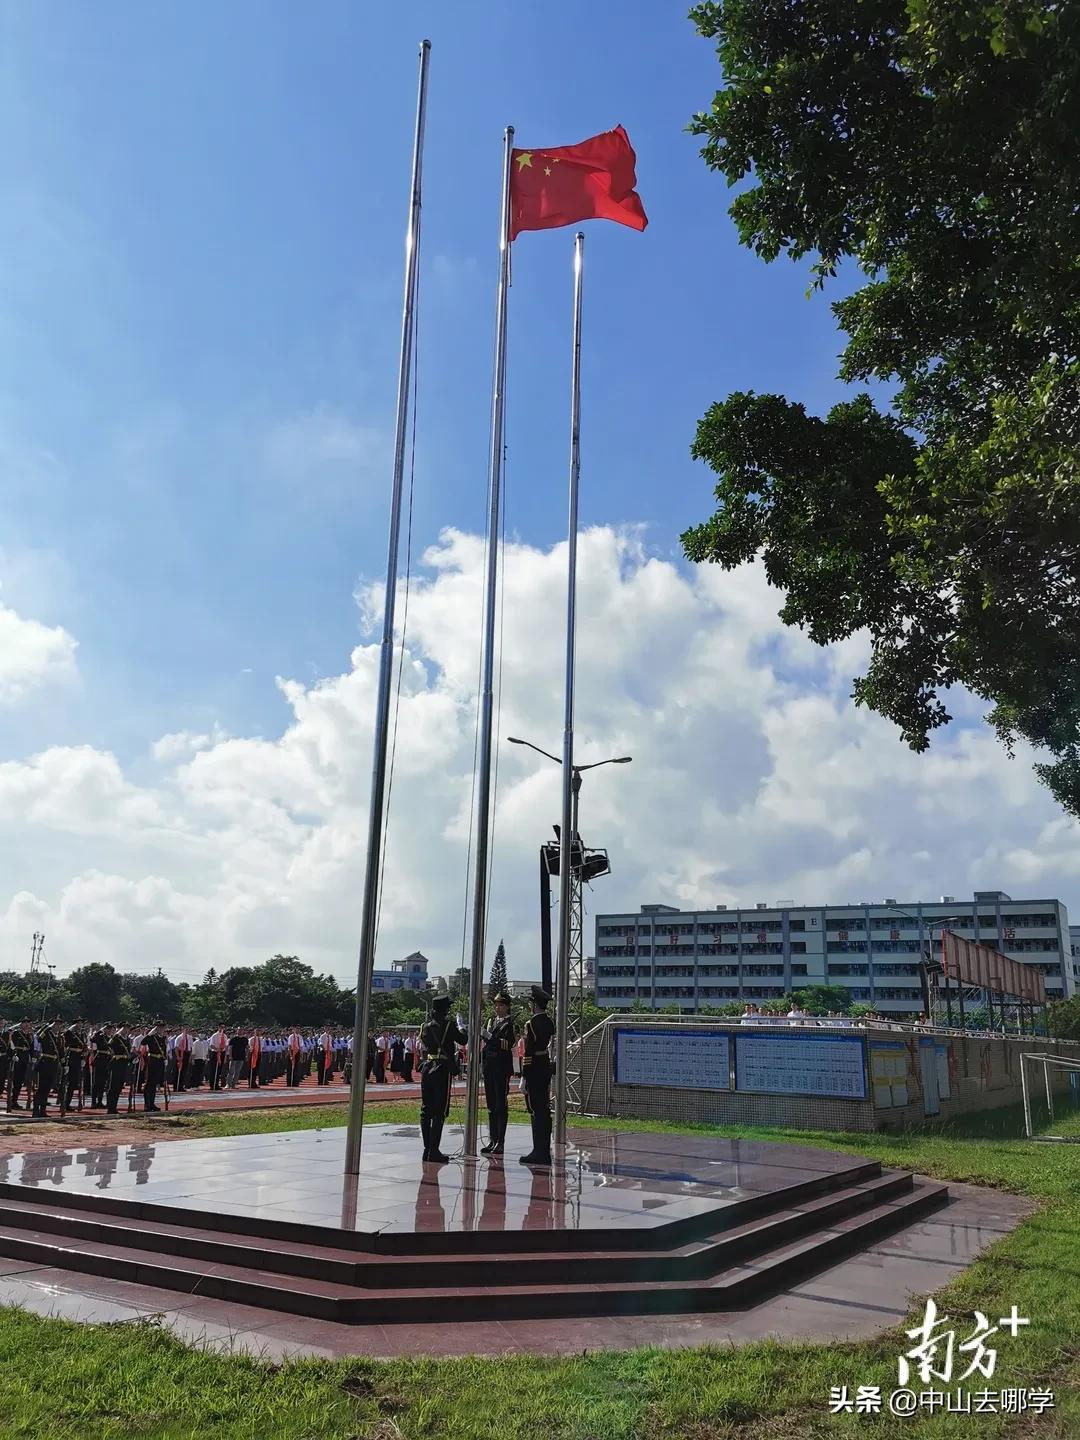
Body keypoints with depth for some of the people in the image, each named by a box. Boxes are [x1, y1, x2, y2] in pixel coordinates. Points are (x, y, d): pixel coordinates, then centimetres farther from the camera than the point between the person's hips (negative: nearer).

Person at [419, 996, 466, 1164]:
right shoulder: (449, 1025, -10)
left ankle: (427, 1149, 15)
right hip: (442, 1070, -6)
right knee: (440, 1111, -2)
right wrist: (459, 1025, 16)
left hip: (427, 1069, 6)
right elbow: (464, 1040, -2)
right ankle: (434, 1151, -4)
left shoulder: (426, 1027, 7)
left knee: (426, 1111, 10)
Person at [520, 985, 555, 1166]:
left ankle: (539, 1153, -2)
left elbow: (528, 1051, -18)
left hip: (534, 1070, -8)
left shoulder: (532, 1023, -15)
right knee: (545, 1111, 12)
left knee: (536, 1112, -5)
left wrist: (524, 1077, -16)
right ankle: (545, 1153, 18)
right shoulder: (550, 1022, 10)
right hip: (547, 1069, 8)